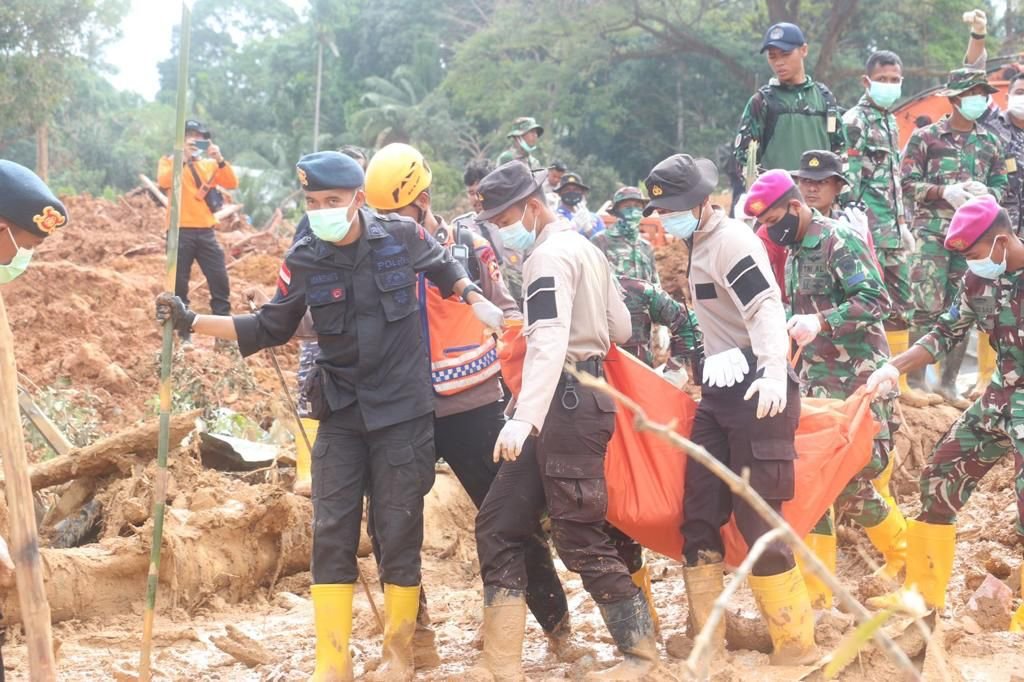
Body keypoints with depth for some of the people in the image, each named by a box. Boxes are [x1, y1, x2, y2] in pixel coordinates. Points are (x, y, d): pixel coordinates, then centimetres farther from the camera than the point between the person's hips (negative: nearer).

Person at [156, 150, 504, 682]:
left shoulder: (402, 237, -8)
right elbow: (270, 329, 4)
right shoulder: (304, 261, -4)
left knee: (399, 533, 2)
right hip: (341, 413, 2)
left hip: (403, 409, -2)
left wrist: (479, 303, 0)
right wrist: (192, 322, -3)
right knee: (331, 533, -2)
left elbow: (444, 268, 14)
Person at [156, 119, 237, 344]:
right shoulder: (170, 162, 5)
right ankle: (183, 333, 6)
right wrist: (183, 158, -21)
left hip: (205, 231, 3)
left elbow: (232, 184, 0)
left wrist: (220, 160, -12)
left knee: (220, 280, -2)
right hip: (181, 231, -3)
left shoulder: (210, 164, 15)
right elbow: (163, 181, -16)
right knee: (179, 283, -1)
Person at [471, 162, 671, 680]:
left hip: (567, 401, -11)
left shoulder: (549, 254, -13)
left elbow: (549, 342, -27)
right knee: (498, 524, 7)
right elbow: (620, 329, 20)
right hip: (579, 396, 11)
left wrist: (524, 418, -37)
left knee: (578, 535, -5)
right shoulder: (584, 247, 17)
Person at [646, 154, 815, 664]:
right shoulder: (699, 244, 16)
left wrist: (774, 375, -43)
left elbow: (766, 308, -27)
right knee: (699, 516, 8)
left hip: (757, 393, -10)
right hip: (718, 392, 10)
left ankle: (798, 645, -1)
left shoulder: (732, 240, -13)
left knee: (757, 522, -9)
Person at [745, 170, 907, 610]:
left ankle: (904, 558, 16)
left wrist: (821, 322, -31)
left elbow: (875, 300, -21)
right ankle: (817, 591, 9)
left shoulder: (839, 240, -12)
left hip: (860, 381, -8)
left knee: (852, 483, -8)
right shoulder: (794, 253, 14)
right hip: (817, 383, 8)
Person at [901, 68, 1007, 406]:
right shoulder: (925, 137, 0)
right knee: (929, 307, -10)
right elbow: (908, 184, -4)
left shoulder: (988, 143, 13)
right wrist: (946, 192, -17)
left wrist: (986, 193, -8)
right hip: (933, 231, -5)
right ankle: (915, 380, -4)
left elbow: (1000, 184, 15)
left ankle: (949, 380, 14)